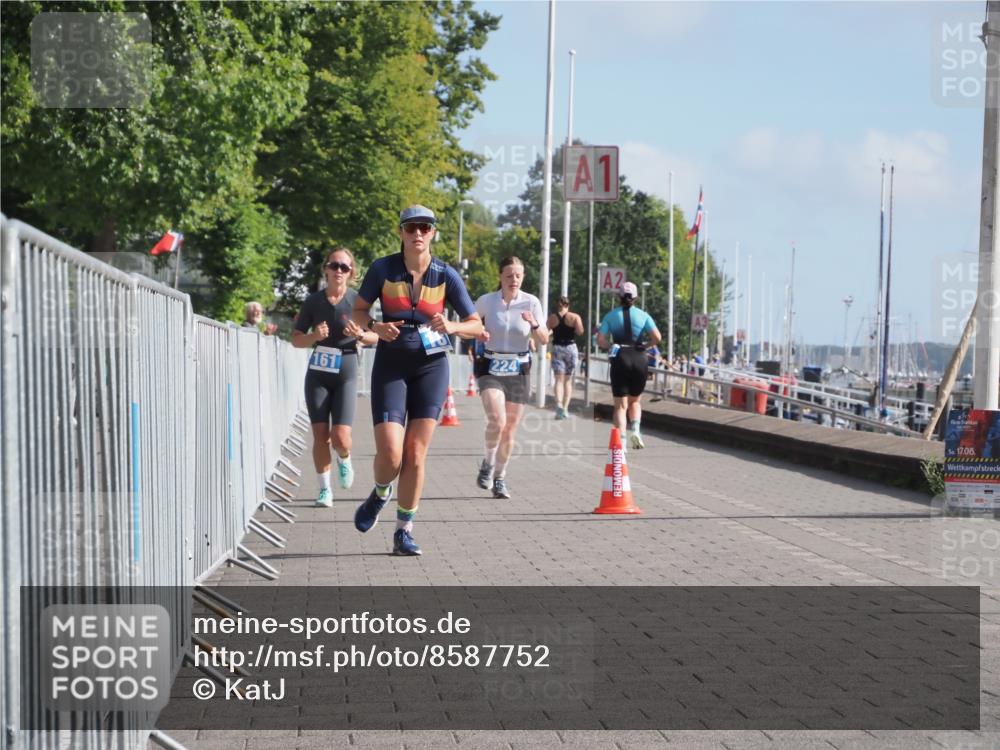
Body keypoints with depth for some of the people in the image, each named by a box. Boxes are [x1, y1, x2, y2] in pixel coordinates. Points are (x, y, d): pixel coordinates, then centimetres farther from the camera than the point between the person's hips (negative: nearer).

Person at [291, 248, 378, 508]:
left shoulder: (357, 300, -3)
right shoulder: (313, 301, 1)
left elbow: (375, 336, 7)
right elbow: (296, 339, 5)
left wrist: (359, 335, -15)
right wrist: (314, 336, -15)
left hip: (345, 375, -1)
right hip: (317, 375, 1)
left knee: (340, 437, -13)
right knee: (320, 436, -1)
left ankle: (344, 459, 23)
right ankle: (325, 490, 14)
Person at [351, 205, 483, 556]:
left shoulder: (446, 275, -3)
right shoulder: (382, 269, -5)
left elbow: (476, 325, 2)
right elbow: (358, 311, 7)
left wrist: (451, 326, -19)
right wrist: (375, 326, -14)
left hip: (431, 366, 1)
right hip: (391, 365, -1)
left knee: (415, 453, -2)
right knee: (390, 454, -11)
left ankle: (404, 532, 10)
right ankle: (380, 495, 24)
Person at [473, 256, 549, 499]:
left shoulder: (531, 303, -3)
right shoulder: (486, 301, -3)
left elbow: (544, 340, -4)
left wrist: (534, 325, -24)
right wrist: (477, 333, -9)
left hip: (519, 370, 2)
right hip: (491, 368, -1)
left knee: (509, 430, 6)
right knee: (497, 420, -22)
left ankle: (499, 479, 23)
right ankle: (487, 465, 3)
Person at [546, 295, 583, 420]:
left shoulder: (551, 318, 2)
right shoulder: (574, 317, -2)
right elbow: (580, 332, -12)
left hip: (557, 349, 0)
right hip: (571, 348, 0)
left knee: (559, 380, -4)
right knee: (568, 380, 11)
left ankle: (559, 404, -25)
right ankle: (565, 408, 8)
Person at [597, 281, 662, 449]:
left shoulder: (611, 316, 4)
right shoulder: (643, 315, 4)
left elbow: (600, 340, -4)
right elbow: (657, 337, -7)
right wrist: (645, 343, 12)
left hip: (620, 360, -1)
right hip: (639, 359, 1)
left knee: (621, 404, 3)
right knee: (635, 400, 19)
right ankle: (635, 429, -5)